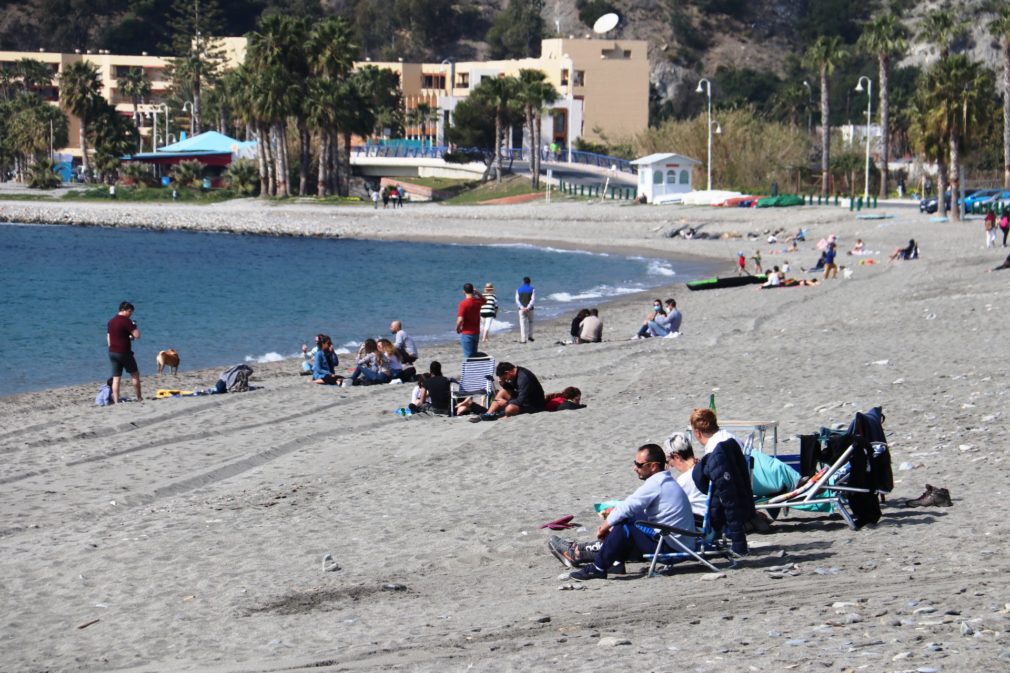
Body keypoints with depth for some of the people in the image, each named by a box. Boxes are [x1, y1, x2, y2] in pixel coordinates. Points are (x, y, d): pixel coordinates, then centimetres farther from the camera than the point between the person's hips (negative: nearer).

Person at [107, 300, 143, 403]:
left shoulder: (111, 322, 12)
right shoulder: (126, 321, -12)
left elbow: (108, 339, 16)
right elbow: (137, 335, -17)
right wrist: (135, 326, 1)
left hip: (112, 352, 6)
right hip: (124, 352, -6)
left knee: (116, 378, 5)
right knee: (135, 374, 10)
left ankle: (116, 401, -1)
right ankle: (139, 398, 15)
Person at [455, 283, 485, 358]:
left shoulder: (463, 303, -18)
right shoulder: (478, 302, 2)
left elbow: (460, 319, -22)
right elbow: (484, 300, 28)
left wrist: (457, 328, -3)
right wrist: (477, 293, 15)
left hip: (467, 333, -6)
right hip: (476, 332, 6)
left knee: (468, 356, -3)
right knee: (474, 354, 15)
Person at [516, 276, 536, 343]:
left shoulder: (518, 289, 6)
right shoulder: (532, 289, 0)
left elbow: (517, 300, -4)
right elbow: (533, 299, -11)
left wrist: (522, 308, -14)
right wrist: (528, 308, -17)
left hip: (521, 309, 0)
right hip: (530, 309, 0)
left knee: (523, 324, 0)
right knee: (530, 322, 21)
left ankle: (523, 339, -5)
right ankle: (530, 336, 18)